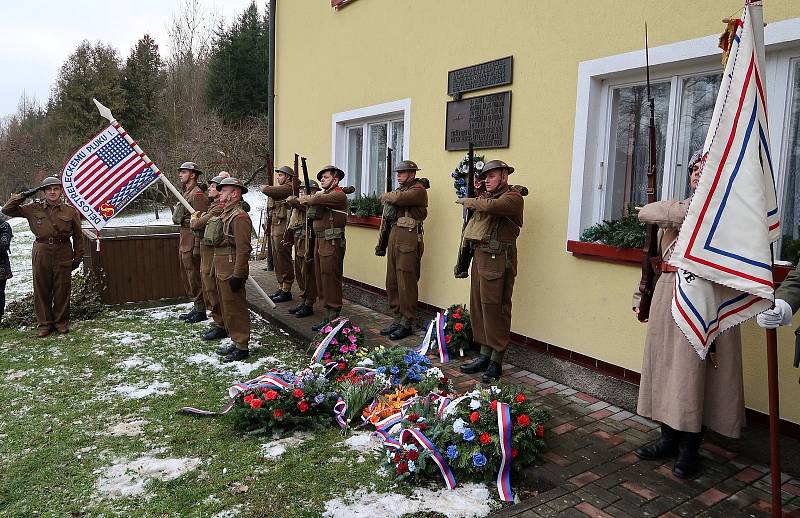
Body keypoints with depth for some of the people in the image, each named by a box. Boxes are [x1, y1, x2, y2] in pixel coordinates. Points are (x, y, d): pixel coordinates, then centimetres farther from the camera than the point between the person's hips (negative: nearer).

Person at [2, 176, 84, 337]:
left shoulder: (70, 211, 0)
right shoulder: (33, 209, 3)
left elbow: (78, 236, 5)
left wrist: (78, 257, 4)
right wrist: (23, 195, -3)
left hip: (63, 254, -1)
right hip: (41, 253, 1)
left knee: (62, 289, 6)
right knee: (41, 289, 6)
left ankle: (61, 322, 20)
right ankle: (44, 323, 18)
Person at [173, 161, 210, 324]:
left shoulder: (197, 194, -15)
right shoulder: (187, 193, 17)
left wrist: (196, 247, -23)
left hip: (192, 242, -10)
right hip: (185, 243, 10)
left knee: (195, 276, -4)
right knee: (190, 276, 15)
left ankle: (200, 311, 5)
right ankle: (196, 308, 25)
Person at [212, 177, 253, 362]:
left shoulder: (239, 216, -17)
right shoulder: (225, 214, 16)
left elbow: (243, 249, -22)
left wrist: (237, 275, -24)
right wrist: (216, 269, 22)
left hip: (232, 271, -10)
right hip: (222, 270, 10)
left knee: (235, 309, -3)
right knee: (227, 309, 17)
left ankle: (242, 347, 6)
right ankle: (236, 342, 28)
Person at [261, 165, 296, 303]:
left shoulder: (288, 188, -13)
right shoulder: (280, 189, 20)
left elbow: (265, 190, -18)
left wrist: (266, 188, 1)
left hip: (282, 230, -10)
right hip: (275, 229, 10)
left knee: (284, 260, -5)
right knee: (277, 260, 14)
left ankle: (286, 291, 1)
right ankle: (281, 288, 22)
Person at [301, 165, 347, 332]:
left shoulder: (339, 195, -9)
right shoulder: (322, 194, 20)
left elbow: (316, 200, -22)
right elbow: (310, 214, 15)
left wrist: (306, 199, -3)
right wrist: (310, 201, -3)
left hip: (332, 243, -9)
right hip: (319, 241, 9)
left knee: (331, 280, -6)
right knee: (321, 279, 11)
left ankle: (333, 317, 1)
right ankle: (328, 315, 19)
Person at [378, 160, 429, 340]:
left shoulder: (418, 190, -6)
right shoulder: (400, 189, 21)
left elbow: (398, 198, -20)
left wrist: (386, 196, -2)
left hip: (409, 239, -9)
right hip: (394, 236, 9)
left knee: (406, 283, -5)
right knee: (391, 282, 10)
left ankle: (407, 324, 3)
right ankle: (397, 319, 21)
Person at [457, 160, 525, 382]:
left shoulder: (513, 197, -7)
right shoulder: (486, 196, 19)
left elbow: (489, 206, -23)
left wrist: (467, 201, -9)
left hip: (498, 261, -8)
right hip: (480, 256, 8)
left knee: (495, 309, -5)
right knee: (477, 306, 10)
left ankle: (496, 362, 3)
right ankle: (484, 355, 21)